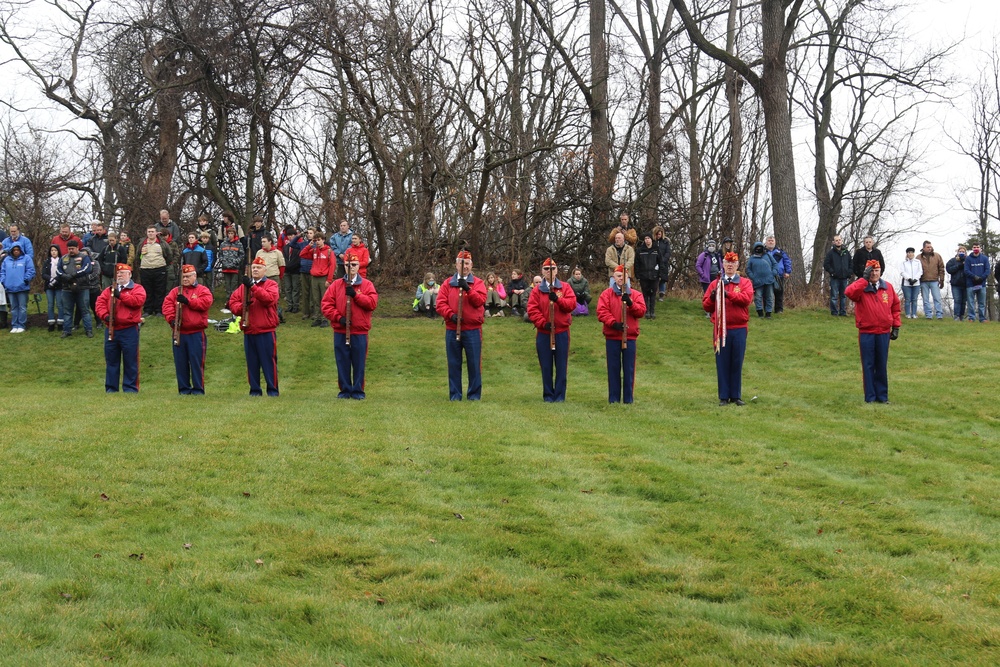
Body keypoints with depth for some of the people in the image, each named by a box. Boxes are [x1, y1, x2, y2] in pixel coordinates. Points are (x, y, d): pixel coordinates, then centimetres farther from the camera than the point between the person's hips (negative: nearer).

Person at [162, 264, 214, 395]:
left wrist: (188, 301, -18)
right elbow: (167, 305, 1)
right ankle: (184, 389, 13)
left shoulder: (203, 290, 6)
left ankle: (198, 389, 3)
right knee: (180, 363, 5)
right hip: (179, 333, 3)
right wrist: (171, 319, -16)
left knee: (196, 362, -3)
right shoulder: (175, 291, 14)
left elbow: (206, 303, -13)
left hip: (196, 334, -3)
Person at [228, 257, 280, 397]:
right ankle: (254, 390, 13)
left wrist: (252, 286, -23)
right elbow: (232, 302, 9)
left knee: (269, 360, -1)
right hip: (249, 331, 4)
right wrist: (241, 307, -13)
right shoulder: (243, 286, 14)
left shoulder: (271, 285, 2)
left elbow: (269, 298, -18)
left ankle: (272, 389, 5)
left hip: (266, 331, -4)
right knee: (252, 362, 6)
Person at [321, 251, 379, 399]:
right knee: (342, 362, 4)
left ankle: (358, 391, 12)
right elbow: (325, 305, -1)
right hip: (340, 332, 1)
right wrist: (338, 317, -13)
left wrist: (355, 294, -16)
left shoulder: (367, 284, 5)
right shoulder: (336, 285, 6)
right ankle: (345, 390, 14)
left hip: (360, 332, -1)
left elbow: (373, 303, -9)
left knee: (359, 363, 3)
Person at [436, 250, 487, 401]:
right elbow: (441, 303, 0)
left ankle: (474, 395, 9)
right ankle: (455, 395, 11)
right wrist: (451, 315, -16)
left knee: (474, 364, 0)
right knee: (454, 364, 5)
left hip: (473, 330, -2)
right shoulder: (447, 284, 10)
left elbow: (480, 301, -9)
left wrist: (467, 288, -20)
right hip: (452, 330, 2)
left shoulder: (478, 283, 6)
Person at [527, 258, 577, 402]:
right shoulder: (537, 290, 6)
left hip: (561, 332, 0)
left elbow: (572, 304, -7)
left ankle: (560, 395, 9)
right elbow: (532, 309, -4)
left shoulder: (565, 287, 7)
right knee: (546, 366, 4)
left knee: (561, 366, 2)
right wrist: (543, 323, -17)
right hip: (543, 333, 0)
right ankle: (548, 395, 12)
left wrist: (558, 299, -22)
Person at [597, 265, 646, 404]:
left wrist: (630, 303, -19)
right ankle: (613, 399, 8)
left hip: (630, 337, 1)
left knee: (629, 369, 2)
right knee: (613, 368, 2)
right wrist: (613, 323, -19)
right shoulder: (606, 294, 6)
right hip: (612, 337, -1)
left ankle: (628, 399, 8)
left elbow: (641, 311, -4)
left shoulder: (636, 294, 9)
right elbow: (601, 312, -6)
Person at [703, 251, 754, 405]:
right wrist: (712, 297, -11)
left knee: (737, 363, 3)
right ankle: (724, 397, 7)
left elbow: (747, 298, -13)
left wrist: (728, 294, -20)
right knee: (722, 363, 1)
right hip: (720, 329, 1)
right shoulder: (715, 284, 11)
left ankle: (736, 396, 12)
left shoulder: (745, 283, 7)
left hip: (739, 329, -1)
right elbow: (706, 306, 9)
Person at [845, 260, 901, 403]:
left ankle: (882, 395, 17)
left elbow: (895, 306, 13)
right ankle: (870, 396, 9)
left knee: (882, 365, 9)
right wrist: (864, 279, -23)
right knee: (868, 365, 3)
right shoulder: (861, 288, -4)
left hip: (884, 333, 2)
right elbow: (850, 293, -27)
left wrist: (896, 326, 10)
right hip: (866, 333, -2)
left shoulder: (888, 288, 5)